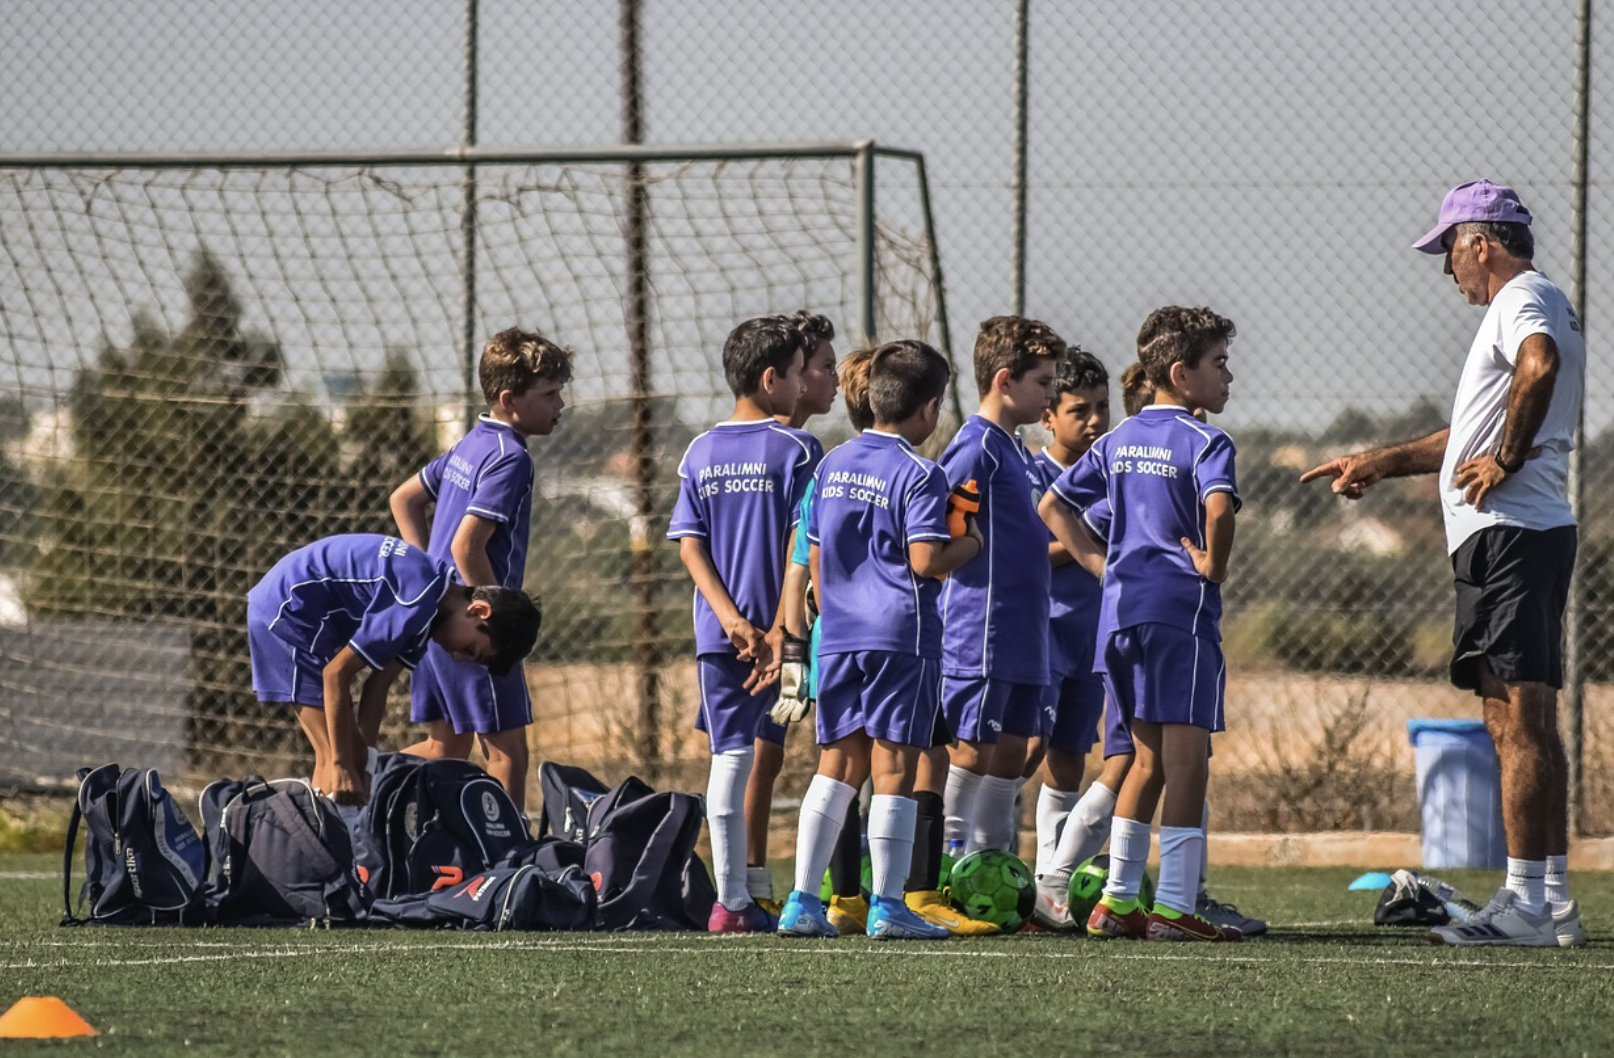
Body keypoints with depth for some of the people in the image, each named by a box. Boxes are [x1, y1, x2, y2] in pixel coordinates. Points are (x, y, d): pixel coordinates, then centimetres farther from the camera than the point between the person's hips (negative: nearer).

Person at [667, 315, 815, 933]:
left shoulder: (700, 453, 8)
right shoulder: (796, 450, -6)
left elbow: (689, 545, 2)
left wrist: (731, 618, -4)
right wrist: (781, 629, -8)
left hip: (720, 633, 4)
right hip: (782, 628, -4)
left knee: (731, 756, 4)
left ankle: (731, 900, 2)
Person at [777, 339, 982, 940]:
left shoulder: (833, 466, 12)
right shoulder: (919, 475, -9)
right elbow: (926, 560, -16)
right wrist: (971, 543, 2)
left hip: (839, 637, 6)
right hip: (901, 635, -6)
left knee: (837, 765, 11)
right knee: (893, 768, -2)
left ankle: (802, 902, 7)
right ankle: (886, 906, -3)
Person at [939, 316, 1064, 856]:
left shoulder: (1016, 450, 18)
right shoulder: (977, 447, -12)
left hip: (1022, 638, 10)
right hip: (982, 634, -10)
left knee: (1012, 750, 11)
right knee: (973, 750, -7)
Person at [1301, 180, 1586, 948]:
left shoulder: (1522, 298, -7)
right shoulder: (1536, 304, 26)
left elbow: (1539, 365, -32)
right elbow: (1474, 435, 35)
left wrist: (1507, 460, -22)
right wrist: (1380, 463, 35)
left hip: (1510, 532, -11)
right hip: (1524, 533, 11)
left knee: (1520, 719, -12)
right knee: (1524, 723, 11)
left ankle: (1525, 905, -15)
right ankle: (1552, 900, 12)